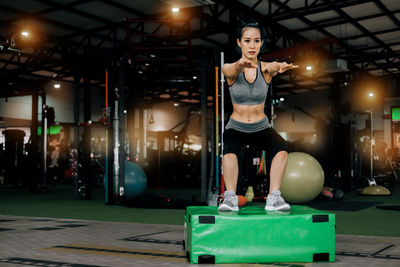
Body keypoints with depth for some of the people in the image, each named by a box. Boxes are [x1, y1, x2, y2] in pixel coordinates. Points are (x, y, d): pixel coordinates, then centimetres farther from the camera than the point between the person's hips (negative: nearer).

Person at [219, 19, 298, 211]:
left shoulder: (265, 68, -11)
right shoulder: (230, 70, -13)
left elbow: (273, 66, -36)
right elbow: (233, 69, -38)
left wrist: (280, 66, -62)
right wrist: (241, 64, -63)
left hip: (261, 127, 1)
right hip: (236, 128, -1)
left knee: (281, 149, -29)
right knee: (230, 150, -34)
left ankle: (274, 197, -25)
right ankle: (230, 197, -29)